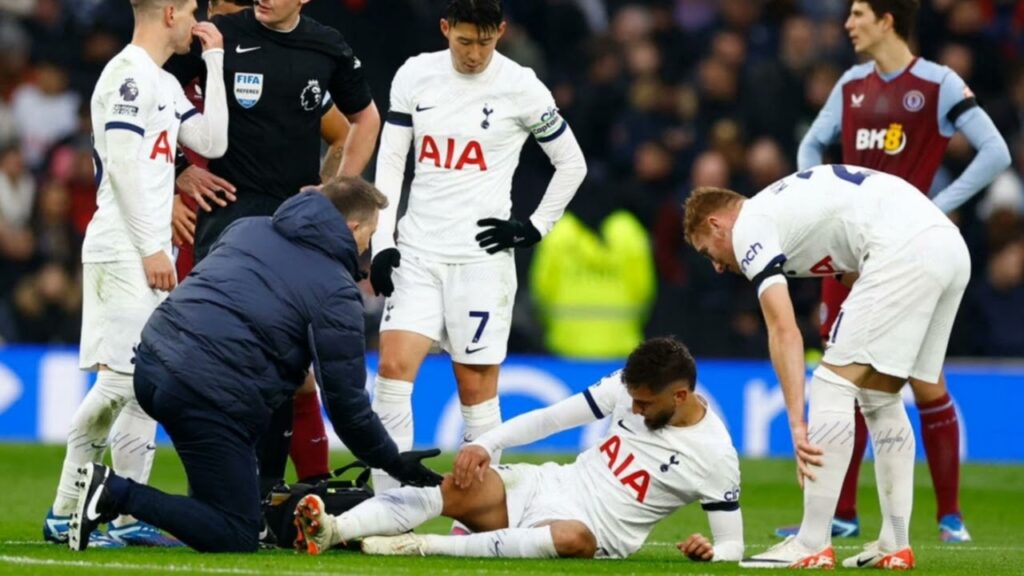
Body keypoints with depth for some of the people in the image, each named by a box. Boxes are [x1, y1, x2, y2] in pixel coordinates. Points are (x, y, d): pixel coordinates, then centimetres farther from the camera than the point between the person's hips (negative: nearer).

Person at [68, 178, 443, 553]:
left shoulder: (249, 228, 18)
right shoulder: (338, 293, 0)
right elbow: (345, 401, 0)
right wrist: (396, 464, 14)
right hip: (209, 394, -8)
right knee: (237, 539, -1)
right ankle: (116, 493, -13)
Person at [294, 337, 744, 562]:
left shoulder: (715, 457, -9)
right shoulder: (628, 388, 3)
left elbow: (732, 544, -4)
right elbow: (552, 417, 6)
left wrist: (710, 552, -28)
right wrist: (483, 445, -7)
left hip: (595, 535, -5)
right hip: (546, 485, 5)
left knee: (570, 538, -42)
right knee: (457, 487, -24)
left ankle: (422, 546, -40)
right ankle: (331, 531, -39)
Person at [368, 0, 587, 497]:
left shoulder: (521, 87, -3)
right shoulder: (414, 76, 5)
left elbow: (572, 164, 8)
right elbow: (390, 163, 8)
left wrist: (534, 228, 1)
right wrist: (382, 243, 1)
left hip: (480, 256, -3)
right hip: (418, 251, 3)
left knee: (476, 384, -2)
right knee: (394, 366, -11)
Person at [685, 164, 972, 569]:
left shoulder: (749, 228, 4)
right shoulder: (784, 204, 30)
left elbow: (784, 331, -7)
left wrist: (797, 421, -12)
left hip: (905, 248, -9)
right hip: (951, 245, 9)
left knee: (832, 386, -4)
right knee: (880, 397, 18)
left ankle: (812, 546, -7)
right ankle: (895, 546, 17)